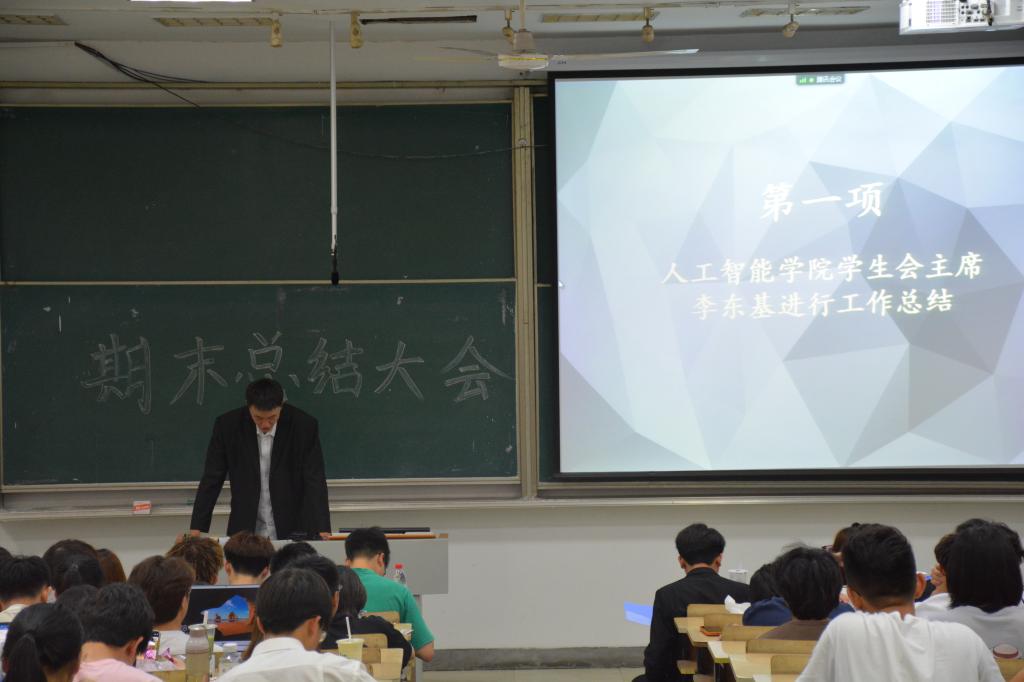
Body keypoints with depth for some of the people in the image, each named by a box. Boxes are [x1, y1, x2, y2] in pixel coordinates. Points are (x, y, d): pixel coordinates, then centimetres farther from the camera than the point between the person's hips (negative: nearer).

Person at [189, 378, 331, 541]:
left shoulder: (305, 426, -9)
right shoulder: (227, 425, -6)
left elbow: (315, 482, -10)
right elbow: (212, 480, -1)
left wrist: (323, 531, -21)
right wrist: (197, 529, -8)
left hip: (294, 533, -1)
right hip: (244, 532, 1)